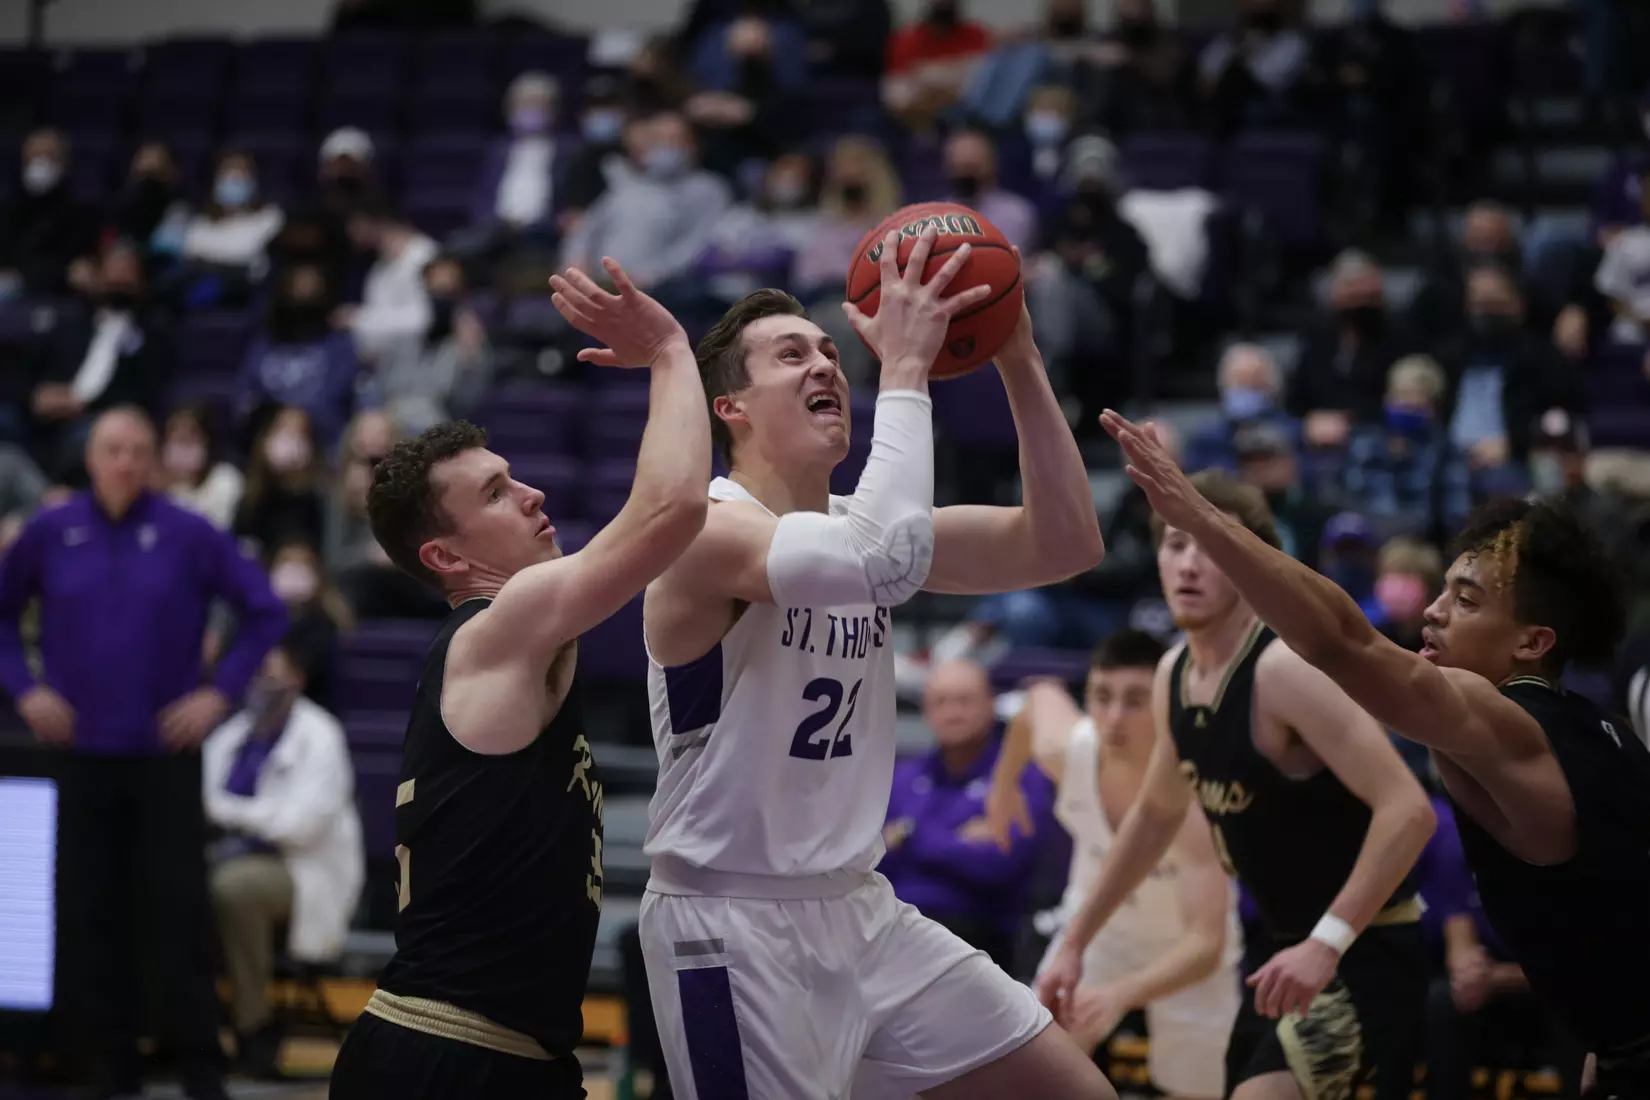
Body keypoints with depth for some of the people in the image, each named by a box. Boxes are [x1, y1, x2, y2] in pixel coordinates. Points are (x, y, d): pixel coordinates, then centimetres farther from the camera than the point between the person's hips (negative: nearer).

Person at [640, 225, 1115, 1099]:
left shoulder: (859, 525, 9)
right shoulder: (709, 527, -17)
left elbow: (1063, 546, 1)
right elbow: (886, 563, -36)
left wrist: (1019, 363, -7)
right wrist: (905, 368, -27)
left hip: (859, 909, 8)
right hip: (731, 923, -8)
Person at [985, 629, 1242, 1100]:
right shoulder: (1067, 748, -28)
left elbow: (1206, 945, -44)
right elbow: (1041, 696, -1)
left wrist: (1121, 994, -60)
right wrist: (1004, 781, 16)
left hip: (1186, 951, -3)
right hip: (1098, 922, 3)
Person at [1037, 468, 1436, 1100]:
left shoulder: (1287, 670, -23)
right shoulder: (1173, 675, 4)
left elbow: (1408, 811, -29)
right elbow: (1156, 814, 21)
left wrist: (1328, 942, -34)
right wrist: (1075, 941, 22)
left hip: (1364, 952, -9)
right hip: (1288, 947, 9)